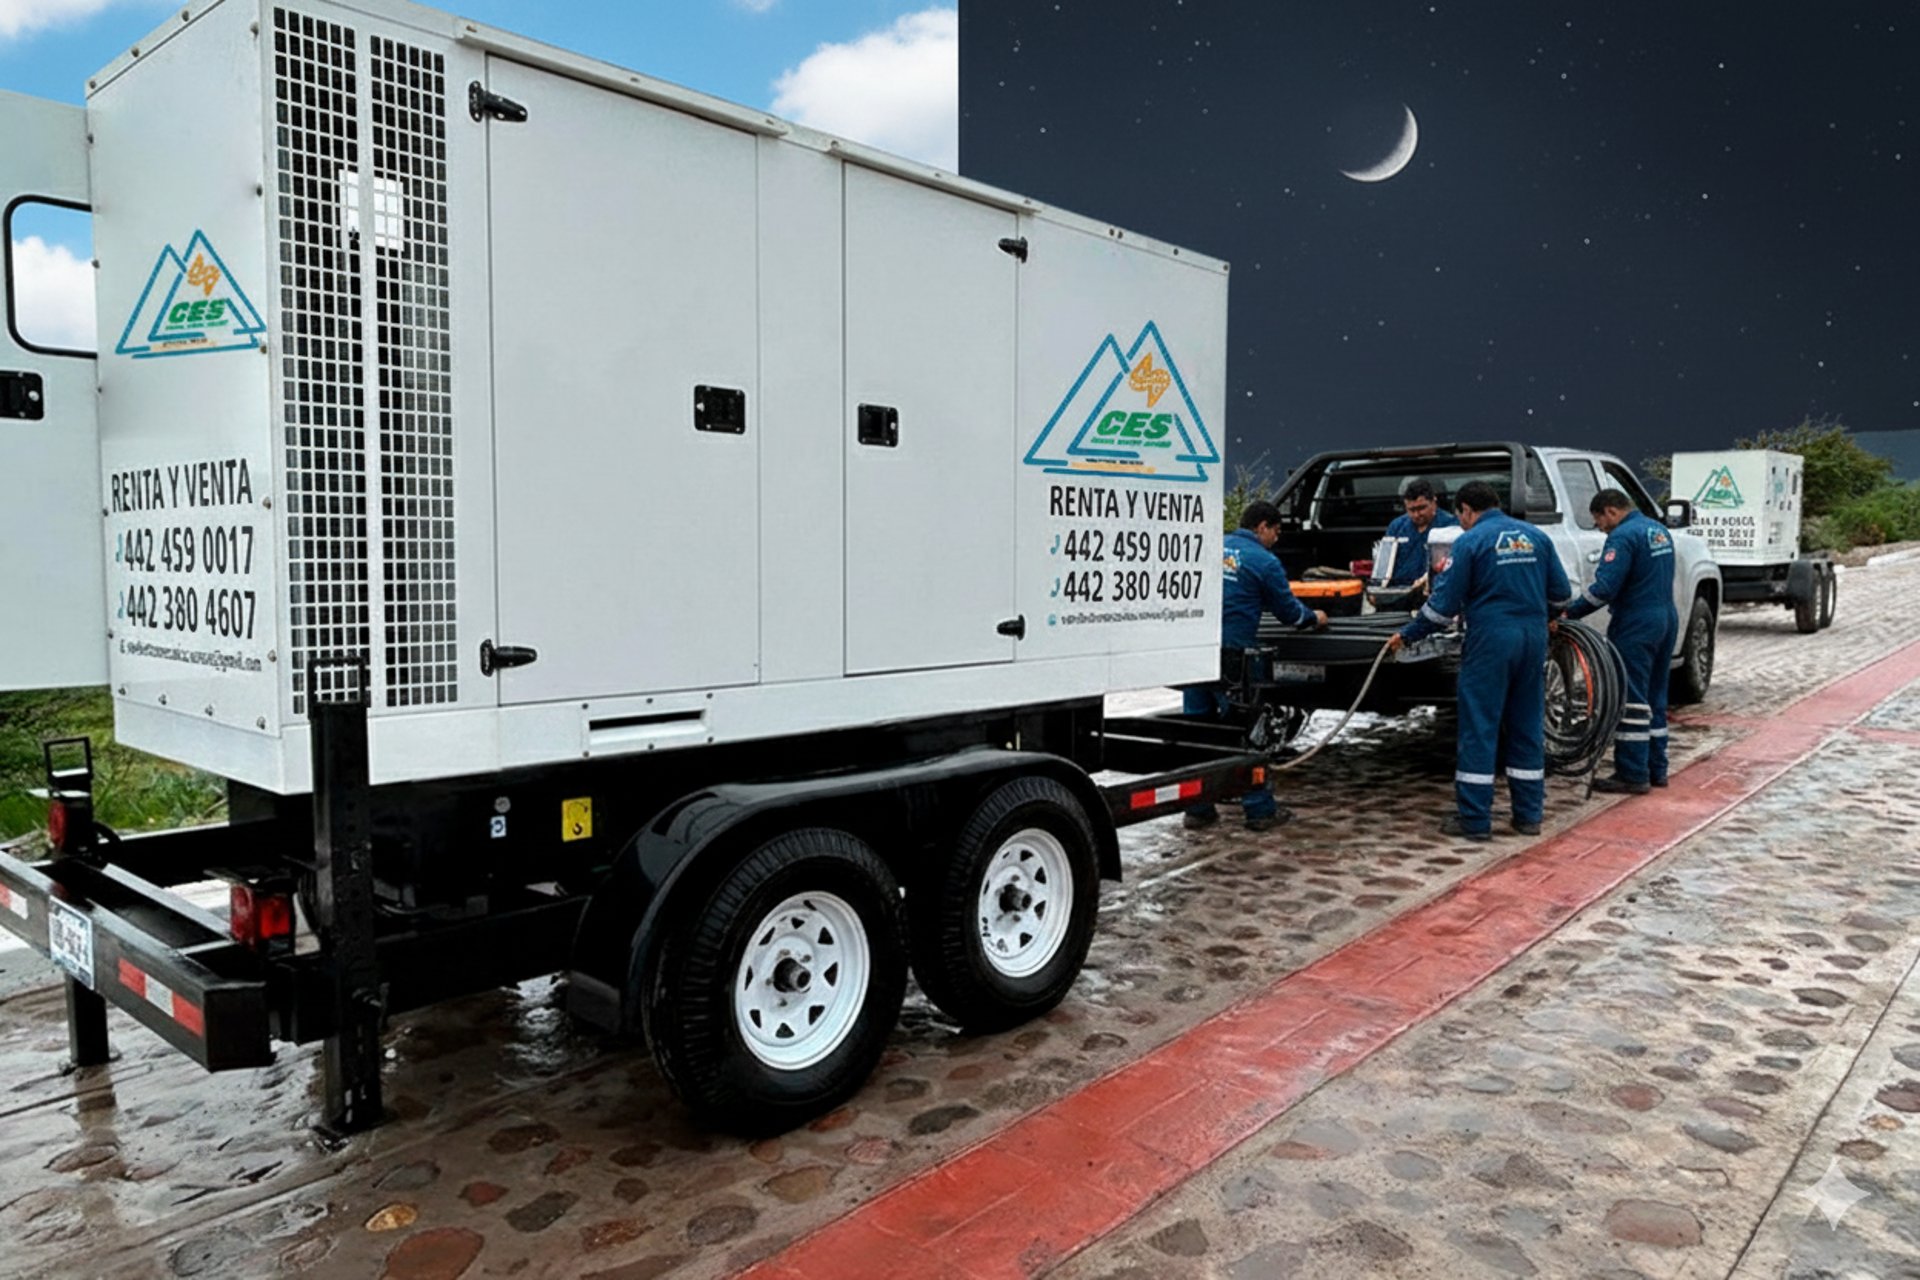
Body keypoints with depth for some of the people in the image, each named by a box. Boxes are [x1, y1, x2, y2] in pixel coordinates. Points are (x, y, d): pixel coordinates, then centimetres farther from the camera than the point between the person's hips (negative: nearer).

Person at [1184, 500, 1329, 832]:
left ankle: (1197, 809, 16)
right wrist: (1315, 619, 25)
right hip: (1230, 655, -5)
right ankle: (1260, 810, 12)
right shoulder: (1264, 561, -4)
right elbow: (1288, 611, 4)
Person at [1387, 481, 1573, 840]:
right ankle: (1529, 815, 19)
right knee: (1528, 728, 13)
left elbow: (1444, 605, -8)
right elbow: (1561, 594, 14)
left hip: (1490, 639, -5)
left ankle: (1475, 820, 1)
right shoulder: (1536, 537, 10)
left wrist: (1407, 635, 3)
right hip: (1534, 639, 6)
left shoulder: (1470, 542, -6)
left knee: (1479, 730, -1)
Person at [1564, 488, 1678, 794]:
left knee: (1631, 701, -5)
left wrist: (1569, 614, -19)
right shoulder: (1659, 531, 15)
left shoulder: (1624, 536, -15)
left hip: (1636, 627, -10)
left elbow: (1604, 587, -24)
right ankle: (1656, 769, 21)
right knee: (1655, 699, 15)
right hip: (1666, 619, 10)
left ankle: (1632, 775, -3)